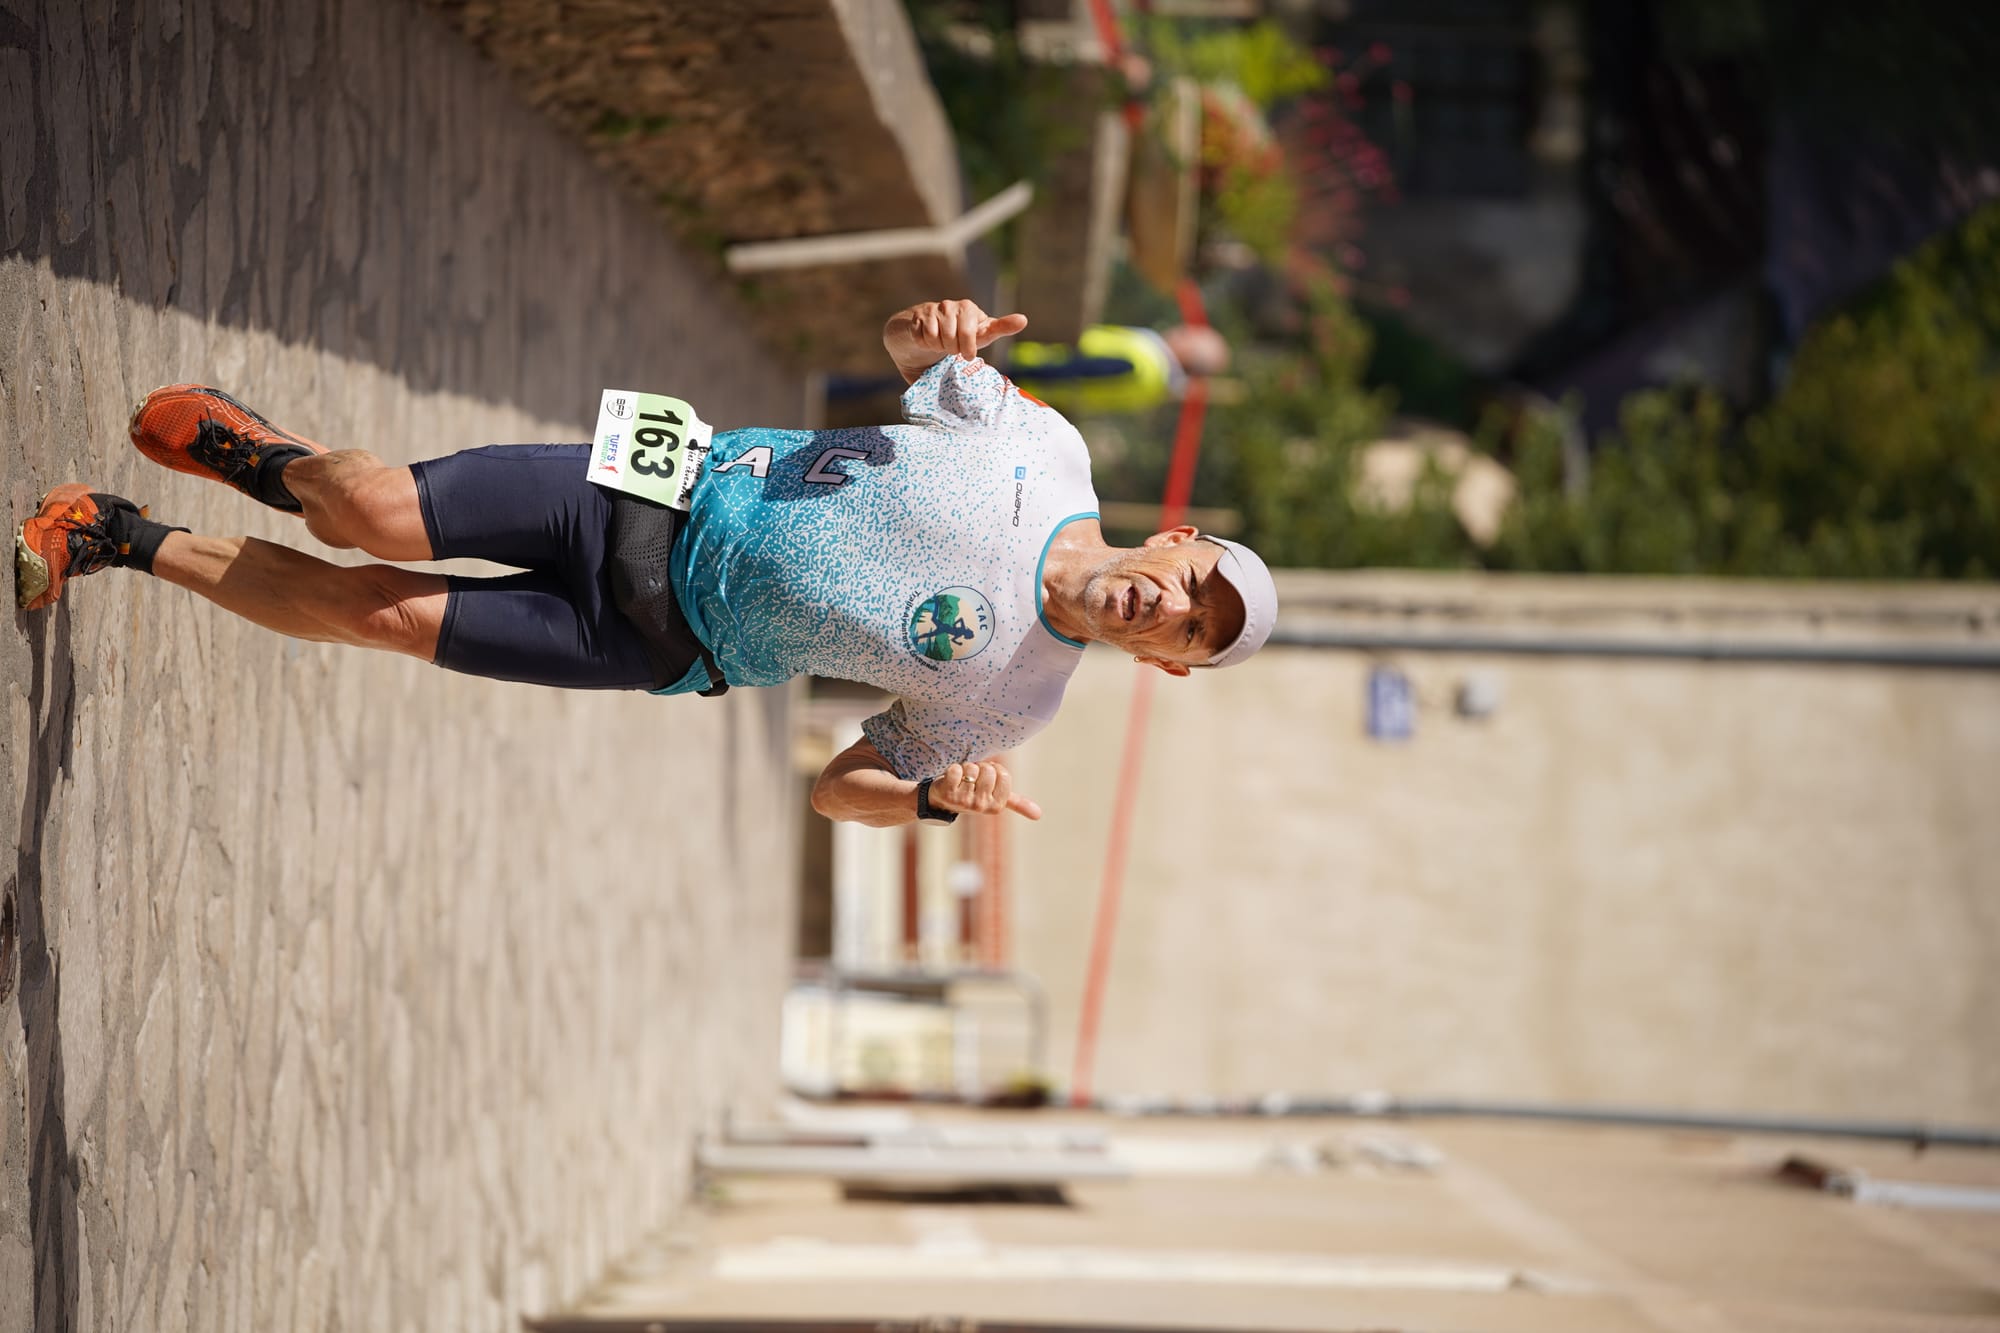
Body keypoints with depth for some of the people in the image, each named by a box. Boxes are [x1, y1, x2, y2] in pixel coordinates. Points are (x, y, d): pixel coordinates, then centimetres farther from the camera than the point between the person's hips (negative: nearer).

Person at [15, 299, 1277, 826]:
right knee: (368, 514, -13)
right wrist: (935, 328, -19)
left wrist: (940, 800, -26)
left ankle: (137, 544, 16)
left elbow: (841, 785, -3)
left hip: (670, 640, 0)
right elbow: (912, 353, 7)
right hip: (675, 488, 0)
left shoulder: (1011, 700, -13)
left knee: (372, 611, -9)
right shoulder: (1040, 443, -11)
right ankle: (251, 452, 24)